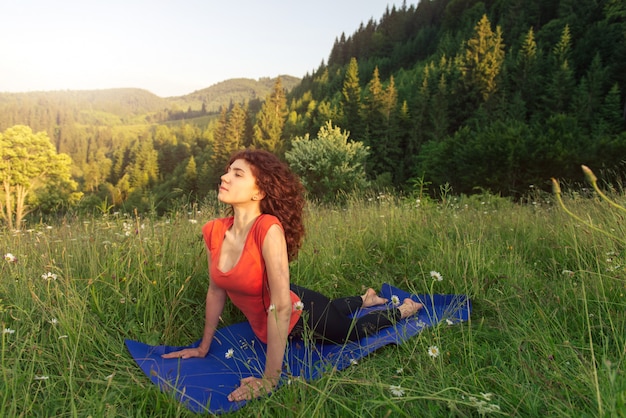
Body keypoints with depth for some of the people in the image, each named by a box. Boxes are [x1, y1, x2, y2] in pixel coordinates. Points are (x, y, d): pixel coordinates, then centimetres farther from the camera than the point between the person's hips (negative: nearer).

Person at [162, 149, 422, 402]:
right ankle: (366, 299, 63)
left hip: (302, 317, -6)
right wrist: (203, 347, 5)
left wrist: (270, 380, -33)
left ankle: (402, 310, 49)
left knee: (353, 332, 23)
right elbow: (217, 290, -4)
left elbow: (281, 306, -37)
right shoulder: (213, 231, -17)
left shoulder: (268, 228, -37)